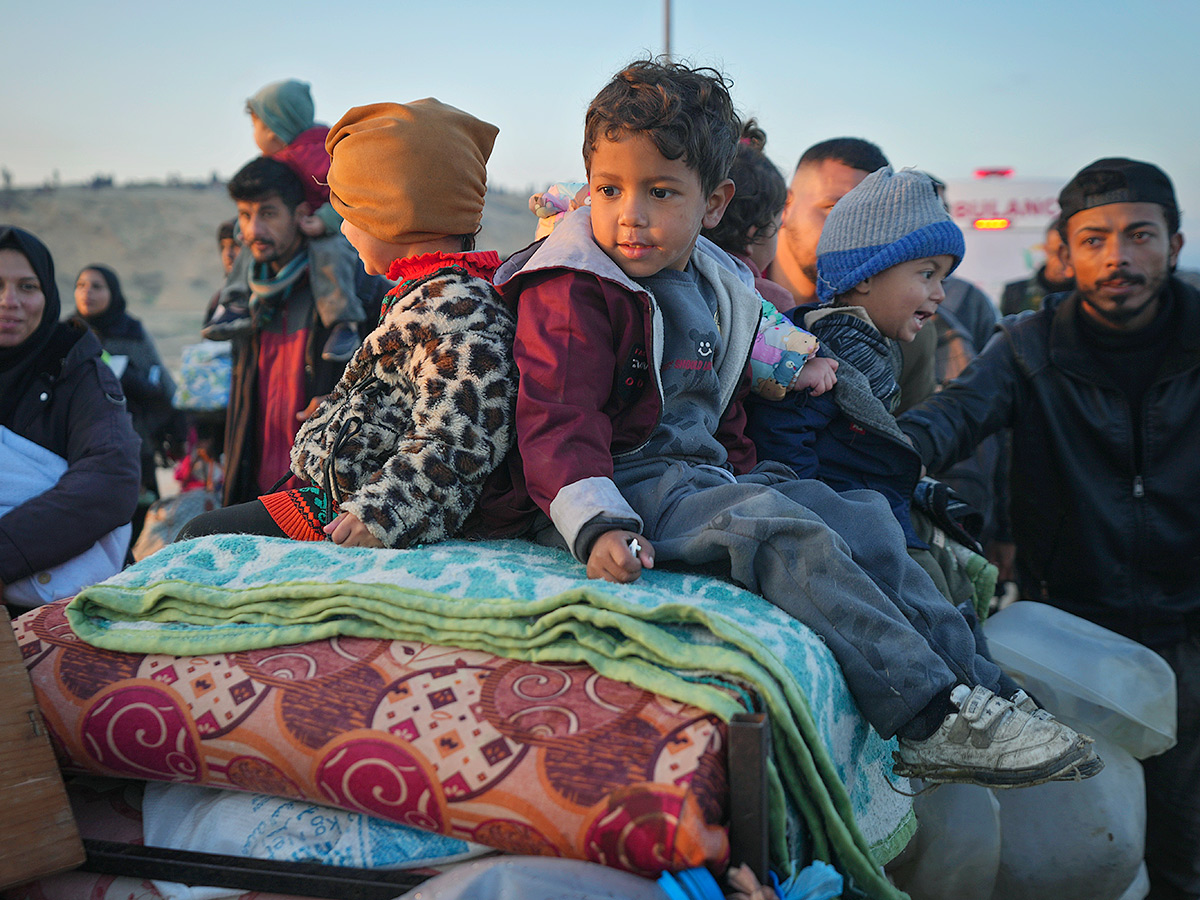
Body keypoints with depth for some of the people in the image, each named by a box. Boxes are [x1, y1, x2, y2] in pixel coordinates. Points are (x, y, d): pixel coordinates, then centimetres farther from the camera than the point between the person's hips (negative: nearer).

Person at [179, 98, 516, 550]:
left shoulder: (452, 308, -23)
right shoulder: (432, 293, 12)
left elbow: (459, 442, -32)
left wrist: (379, 516, -36)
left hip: (345, 513, -11)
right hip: (332, 486, 11)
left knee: (203, 536, -8)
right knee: (205, 531, 19)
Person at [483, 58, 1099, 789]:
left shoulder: (716, 293, 14)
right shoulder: (570, 293, -12)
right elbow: (558, 422, -21)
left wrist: (742, 475, 12)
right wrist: (598, 524, -34)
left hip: (701, 474, 9)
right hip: (628, 486, -9)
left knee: (863, 520, 0)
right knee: (785, 534, -28)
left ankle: (973, 682, 2)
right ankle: (931, 720, -28)